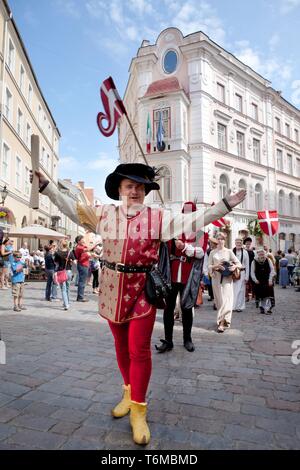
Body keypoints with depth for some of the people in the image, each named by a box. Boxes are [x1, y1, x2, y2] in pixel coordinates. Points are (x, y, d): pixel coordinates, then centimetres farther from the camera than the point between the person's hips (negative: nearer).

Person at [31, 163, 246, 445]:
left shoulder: (158, 218, -3)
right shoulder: (104, 214, 4)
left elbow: (193, 220, -4)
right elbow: (72, 208, 11)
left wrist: (225, 205, -9)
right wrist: (46, 186, 10)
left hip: (142, 290, -3)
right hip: (113, 289, 3)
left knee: (139, 351, 1)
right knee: (121, 346, 17)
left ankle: (138, 411, 17)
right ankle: (129, 392, 40)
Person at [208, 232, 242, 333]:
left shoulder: (229, 251, 3)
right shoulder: (213, 252, 6)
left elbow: (239, 263, 3)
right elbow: (209, 266, 4)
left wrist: (234, 266, -18)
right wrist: (216, 266, -15)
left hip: (227, 278, -2)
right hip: (216, 278, 2)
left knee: (225, 300, -9)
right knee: (219, 300, 8)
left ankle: (222, 323, -11)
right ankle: (222, 320, 25)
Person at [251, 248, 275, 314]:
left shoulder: (268, 260, -3)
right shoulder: (254, 262, -6)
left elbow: (272, 270, -1)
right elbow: (252, 273, -2)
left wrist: (270, 280, -8)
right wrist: (255, 280, -14)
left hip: (267, 281, 0)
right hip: (259, 282, 0)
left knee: (268, 295, -7)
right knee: (261, 295, 6)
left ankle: (268, 309, -1)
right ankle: (262, 308, 21)